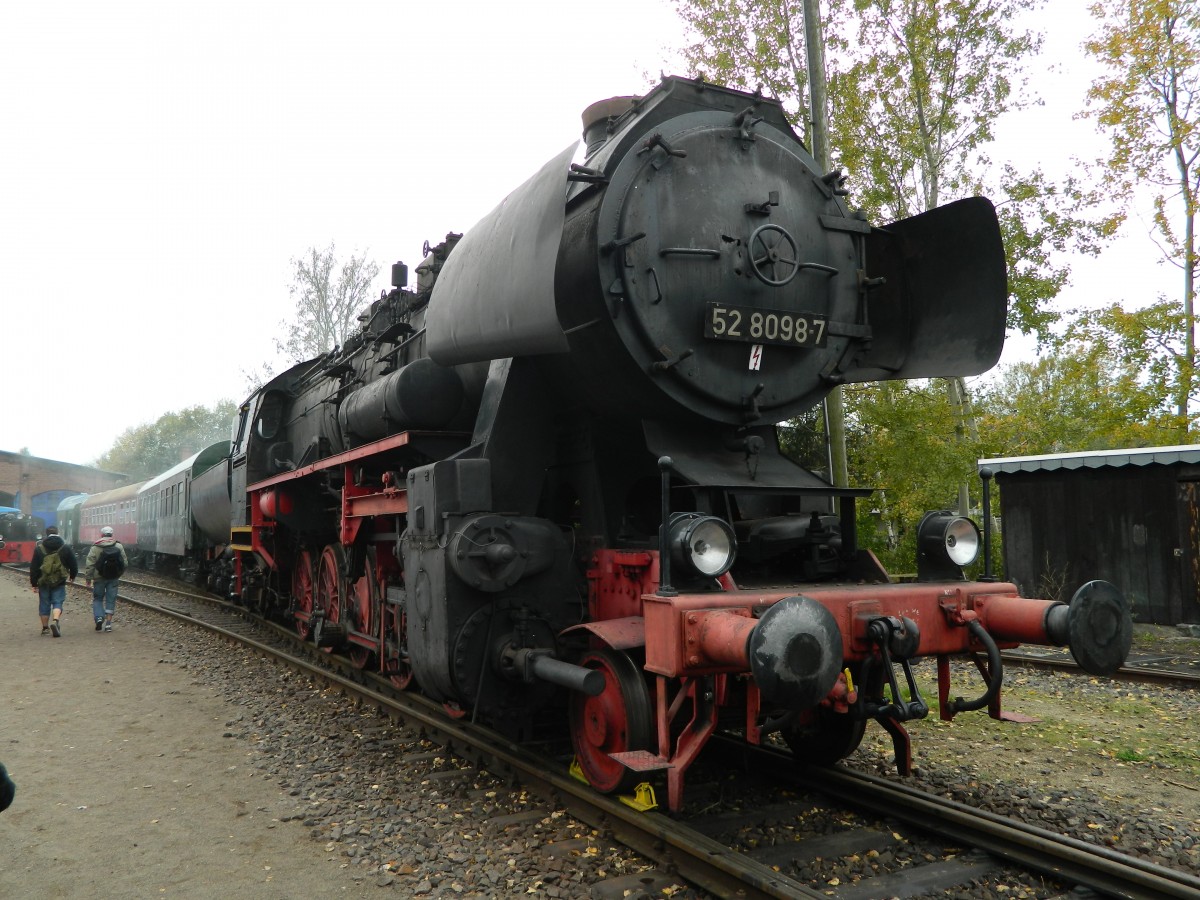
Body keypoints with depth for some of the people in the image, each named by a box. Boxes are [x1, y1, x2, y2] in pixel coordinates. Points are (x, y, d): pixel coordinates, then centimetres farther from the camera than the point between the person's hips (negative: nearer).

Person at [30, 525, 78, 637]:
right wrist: (72, 576, 24)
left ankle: (45, 627, 18)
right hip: (59, 582, -1)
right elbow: (73, 565, 5)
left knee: (44, 604, 11)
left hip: (43, 582, 1)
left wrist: (34, 583, 7)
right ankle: (55, 620, -24)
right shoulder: (65, 548, 0)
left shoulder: (39, 548, 0)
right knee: (57, 602, 1)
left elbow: (34, 567, 1)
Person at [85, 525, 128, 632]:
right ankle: (108, 623, 4)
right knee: (111, 600, 6)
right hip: (114, 578, 1)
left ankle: (99, 617, -7)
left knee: (97, 598, 13)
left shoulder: (95, 547, -5)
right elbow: (125, 563, 2)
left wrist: (88, 578, 0)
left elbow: (90, 564, -7)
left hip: (99, 578, -1)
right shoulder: (119, 546, 1)